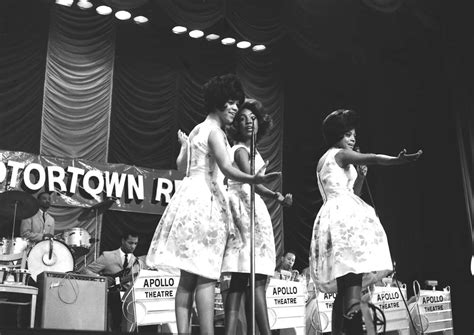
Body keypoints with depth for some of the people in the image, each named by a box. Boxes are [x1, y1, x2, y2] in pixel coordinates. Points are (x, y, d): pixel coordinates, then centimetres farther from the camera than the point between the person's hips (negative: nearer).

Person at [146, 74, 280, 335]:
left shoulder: (195, 130, 21)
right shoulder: (215, 131, -7)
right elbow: (226, 168, -25)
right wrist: (254, 179, -38)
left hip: (189, 195, 9)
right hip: (206, 199, -9)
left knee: (188, 278, 5)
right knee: (206, 278, -12)